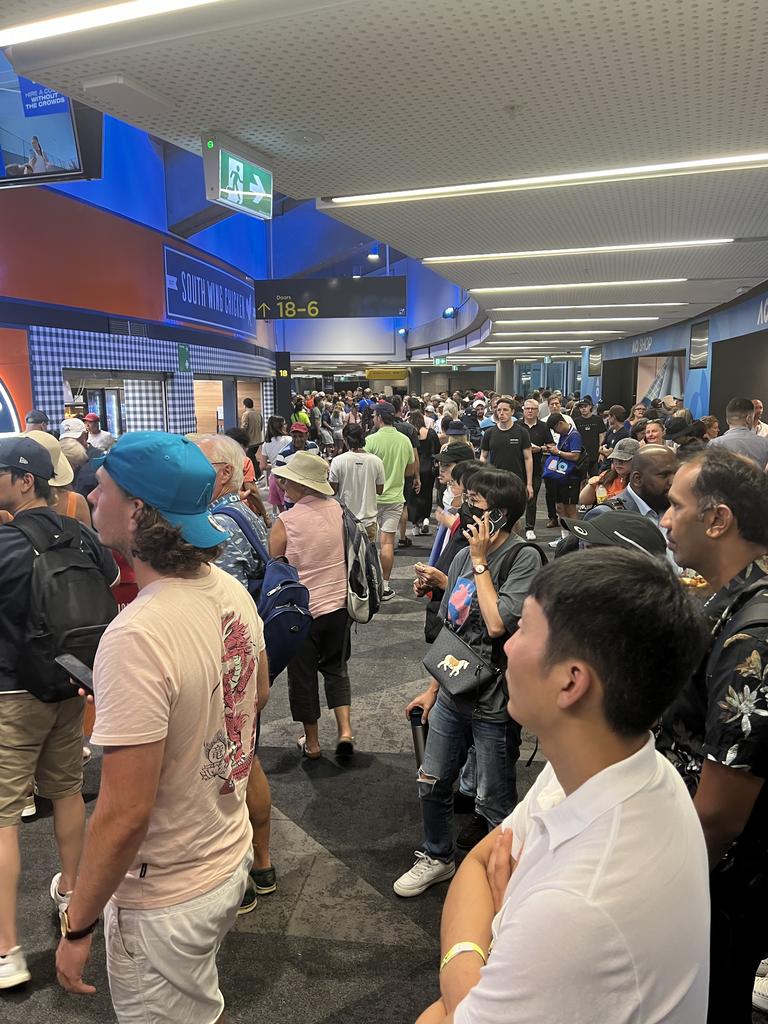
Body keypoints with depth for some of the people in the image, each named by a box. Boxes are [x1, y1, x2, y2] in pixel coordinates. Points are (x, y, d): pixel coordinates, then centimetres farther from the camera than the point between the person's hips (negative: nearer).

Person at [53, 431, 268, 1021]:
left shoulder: (136, 638, -33)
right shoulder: (232, 591, -7)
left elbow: (125, 815, -28)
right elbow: (258, 695, 10)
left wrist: (76, 928, -14)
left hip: (165, 897, -7)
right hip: (230, 856, 7)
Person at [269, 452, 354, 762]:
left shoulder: (284, 522, -18)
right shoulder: (337, 510, -5)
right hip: (338, 605, 4)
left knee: (303, 675, 14)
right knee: (336, 668, 22)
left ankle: (312, 742, 25)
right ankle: (345, 730, 11)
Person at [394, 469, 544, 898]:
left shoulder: (525, 558, -17)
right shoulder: (463, 557, 4)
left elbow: (498, 623, -29)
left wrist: (481, 562, -20)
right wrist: (433, 688, 16)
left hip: (495, 704, -7)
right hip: (452, 696, 7)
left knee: (494, 802, 10)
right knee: (433, 783, 20)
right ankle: (438, 858, 45)